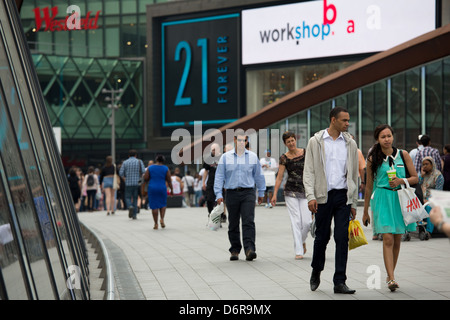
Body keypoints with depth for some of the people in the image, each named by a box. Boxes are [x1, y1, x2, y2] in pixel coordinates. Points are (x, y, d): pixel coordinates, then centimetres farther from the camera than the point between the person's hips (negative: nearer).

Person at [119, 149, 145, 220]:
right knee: (135, 199, 11)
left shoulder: (125, 162, 2)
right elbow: (143, 172, -7)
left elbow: (121, 173, -2)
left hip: (128, 183, -1)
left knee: (128, 198, 10)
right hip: (137, 183, 1)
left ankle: (130, 207, -23)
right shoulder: (139, 162, 1)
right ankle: (134, 215, 6)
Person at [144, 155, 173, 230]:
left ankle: (156, 224, 3)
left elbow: (145, 178, -3)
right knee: (163, 204, 18)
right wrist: (171, 189, 7)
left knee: (154, 206, 5)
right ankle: (162, 219, -2)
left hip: (152, 188, 0)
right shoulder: (166, 169, -1)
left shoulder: (150, 168, 0)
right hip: (162, 189, 0)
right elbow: (169, 180, -2)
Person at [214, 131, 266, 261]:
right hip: (232, 193, 1)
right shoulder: (225, 157, 5)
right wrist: (218, 194, -3)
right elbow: (219, 176, 4)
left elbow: (259, 175, 16)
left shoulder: (253, 156, 8)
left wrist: (261, 192, 19)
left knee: (248, 221, -13)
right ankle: (235, 250, 17)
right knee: (233, 224, 7)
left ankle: (249, 249, -21)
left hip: (248, 193, -1)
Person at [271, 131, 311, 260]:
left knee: (307, 221, -5)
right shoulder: (284, 158, 0)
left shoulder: (305, 153, 2)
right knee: (296, 220, -5)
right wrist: (275, 194, -4)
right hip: (290, 192, -1)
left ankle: (302, 241, 26)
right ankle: (298, 251, 0)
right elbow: (279, 177, 0)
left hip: (305, 190, 1)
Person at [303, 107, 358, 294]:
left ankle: (339, 282, 0)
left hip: (343, 196, 2)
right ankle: (316, 272, 30)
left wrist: (353, 203, 10)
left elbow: (353, 175, 13)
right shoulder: (316, 142, 2)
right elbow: (308, 171, -1)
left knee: (342, 238, -4)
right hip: (323, 195, -2)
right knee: (322, 237, 6)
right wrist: (311, 196, -13)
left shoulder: (350, 144, 9)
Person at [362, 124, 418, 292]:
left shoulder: (403, 155, 4)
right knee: (388, 239, -13)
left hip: (400, 199, 2)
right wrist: (365, 211, 14)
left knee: (397, 240, 8)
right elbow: (369, 186, 10)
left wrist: (401, 181, -13)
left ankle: (390, 275, 23)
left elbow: (415, 178, 8)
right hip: (382, 200, -2)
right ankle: (391, 279, -16)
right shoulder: (373, 159, 2)